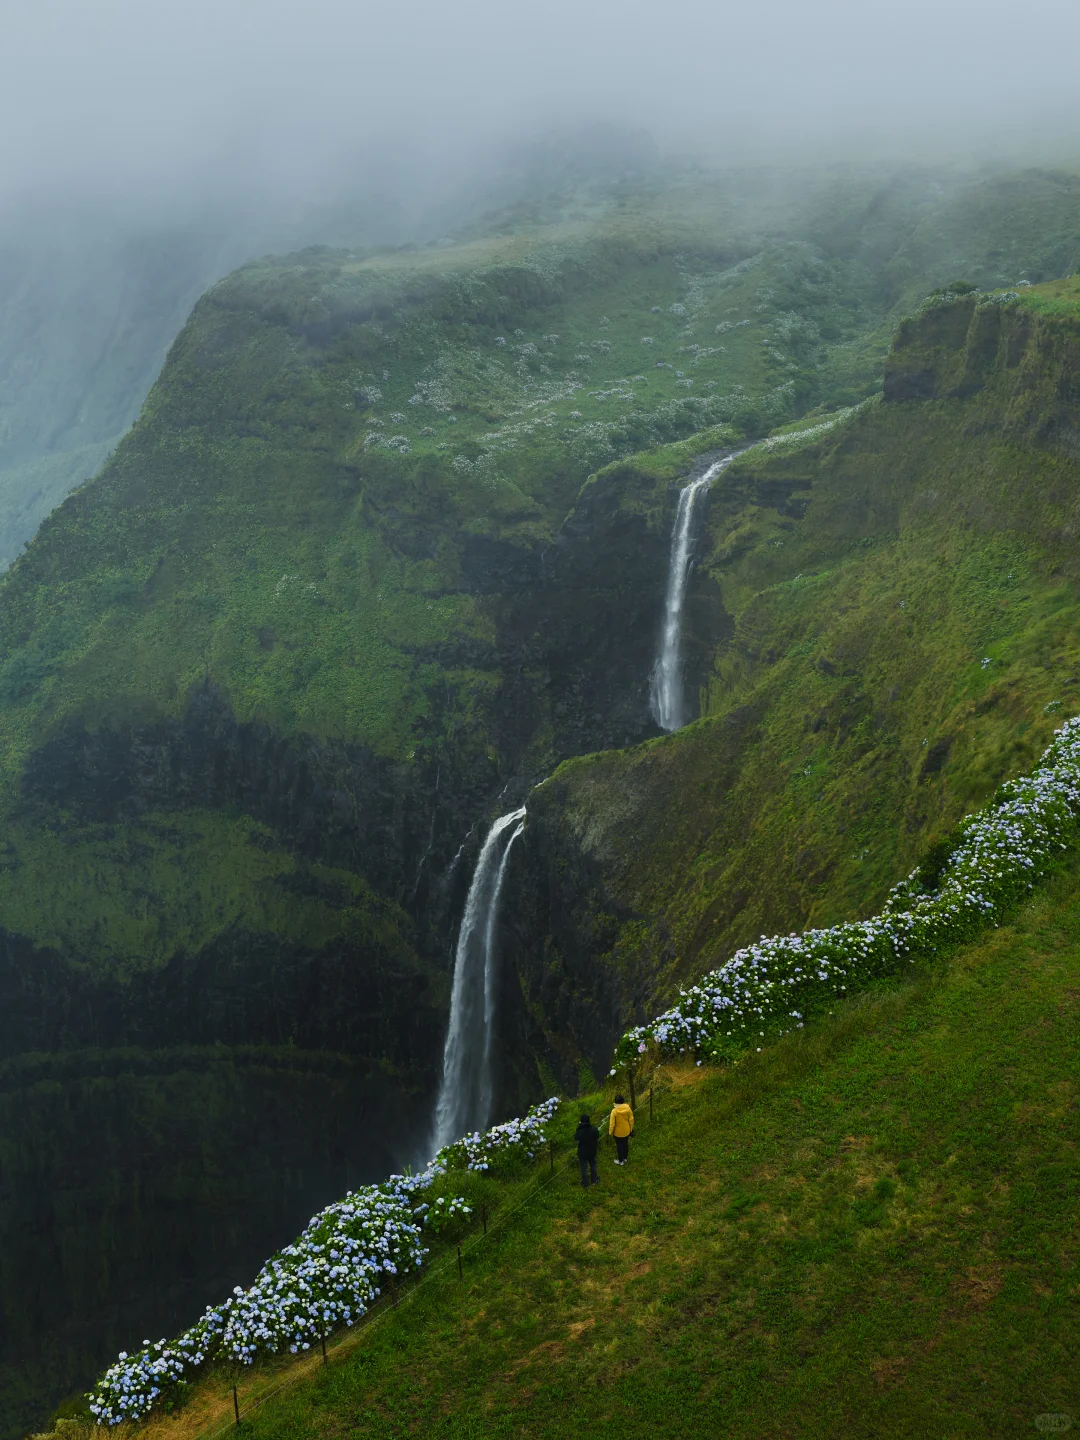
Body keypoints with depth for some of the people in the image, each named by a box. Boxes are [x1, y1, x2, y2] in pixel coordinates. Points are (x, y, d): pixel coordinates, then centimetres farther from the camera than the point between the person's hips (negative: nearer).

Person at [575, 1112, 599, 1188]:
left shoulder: (580, 1131, -31)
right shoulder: (594, 1129, -24)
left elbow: (575, 1138, -9)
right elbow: (597, 1138, -7)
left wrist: (578, 1127, -11)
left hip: (582, 1153, -3)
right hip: (592, 1152, 3)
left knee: (584, 1168, 17)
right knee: (593, 1165, 27)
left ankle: (585, 1185, 32)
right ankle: (594, 1181, 44)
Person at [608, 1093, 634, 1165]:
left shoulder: (614, 1111, -26)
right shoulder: (628, 1108, -18)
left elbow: (612, 1123, -19)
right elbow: (631, 1119, -6)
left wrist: (610, 1132, -3)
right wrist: (631, 1128, 10)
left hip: (618, 1132, -3)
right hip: (626, 1131, 3)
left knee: (619, 1145, 15)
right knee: (625, 1144, 23)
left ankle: (620, 1160, 29)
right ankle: (625, 1158, 42)